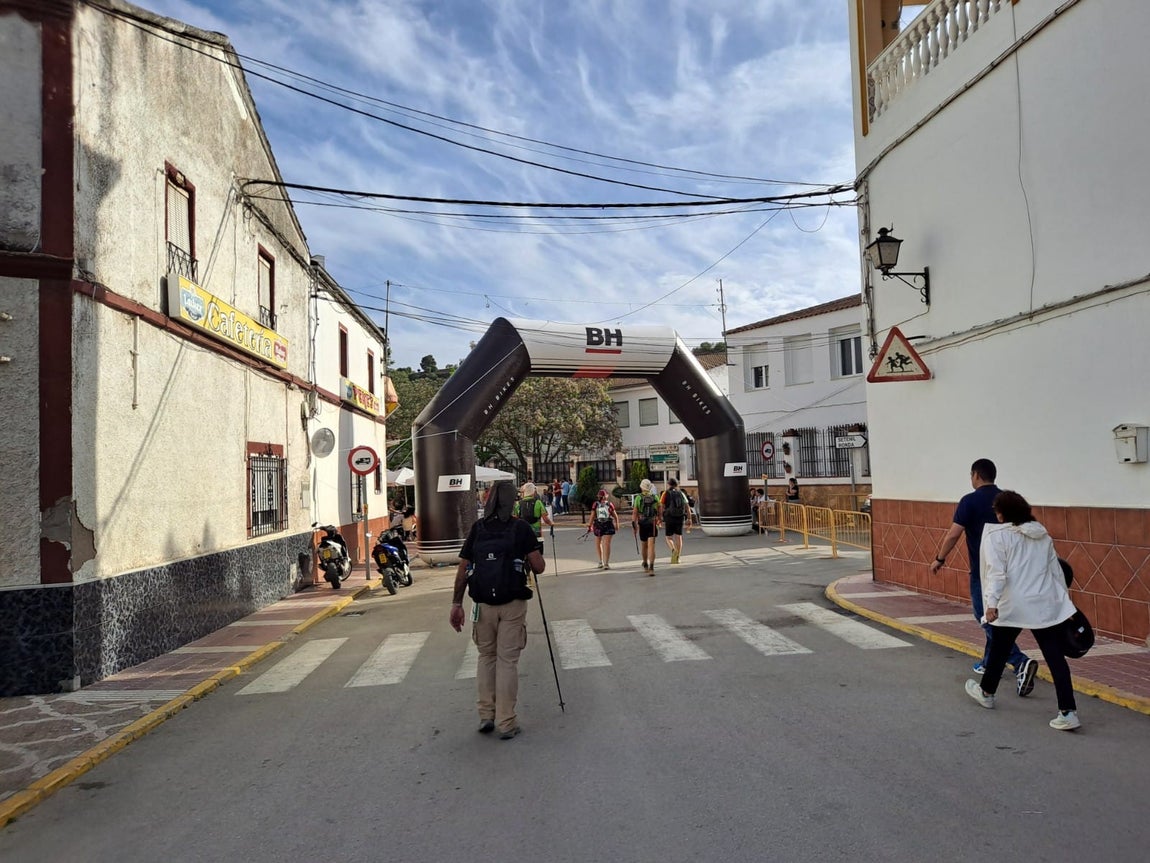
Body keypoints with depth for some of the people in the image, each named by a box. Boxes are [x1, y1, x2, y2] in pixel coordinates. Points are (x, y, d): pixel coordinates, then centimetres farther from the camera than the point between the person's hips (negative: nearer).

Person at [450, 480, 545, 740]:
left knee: (486, 656, 19)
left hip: (483, 602, 2)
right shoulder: (521, 528, -6)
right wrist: (526, 561, 12)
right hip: (513, 603, -2)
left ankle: (486, 715, 21)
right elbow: (539, 567, -10)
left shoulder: (477, 527, 1)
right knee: (507, 660, 5)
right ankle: (506, 723, 10)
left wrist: (456, 604, 3)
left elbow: (462, 570, -1)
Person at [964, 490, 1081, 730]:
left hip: (1013, 606, -4)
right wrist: (1064, 600, 21)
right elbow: (1056, 569, 15)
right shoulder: (1043, 535, 12)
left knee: (999, 650, 16)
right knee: (1056, 658, 1)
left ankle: (986, 692, 36)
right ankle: (1068, 712, -6)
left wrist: (992, 602, -20)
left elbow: (996, 572, -16)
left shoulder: (996, 535, -6)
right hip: (1047, 605, 4)